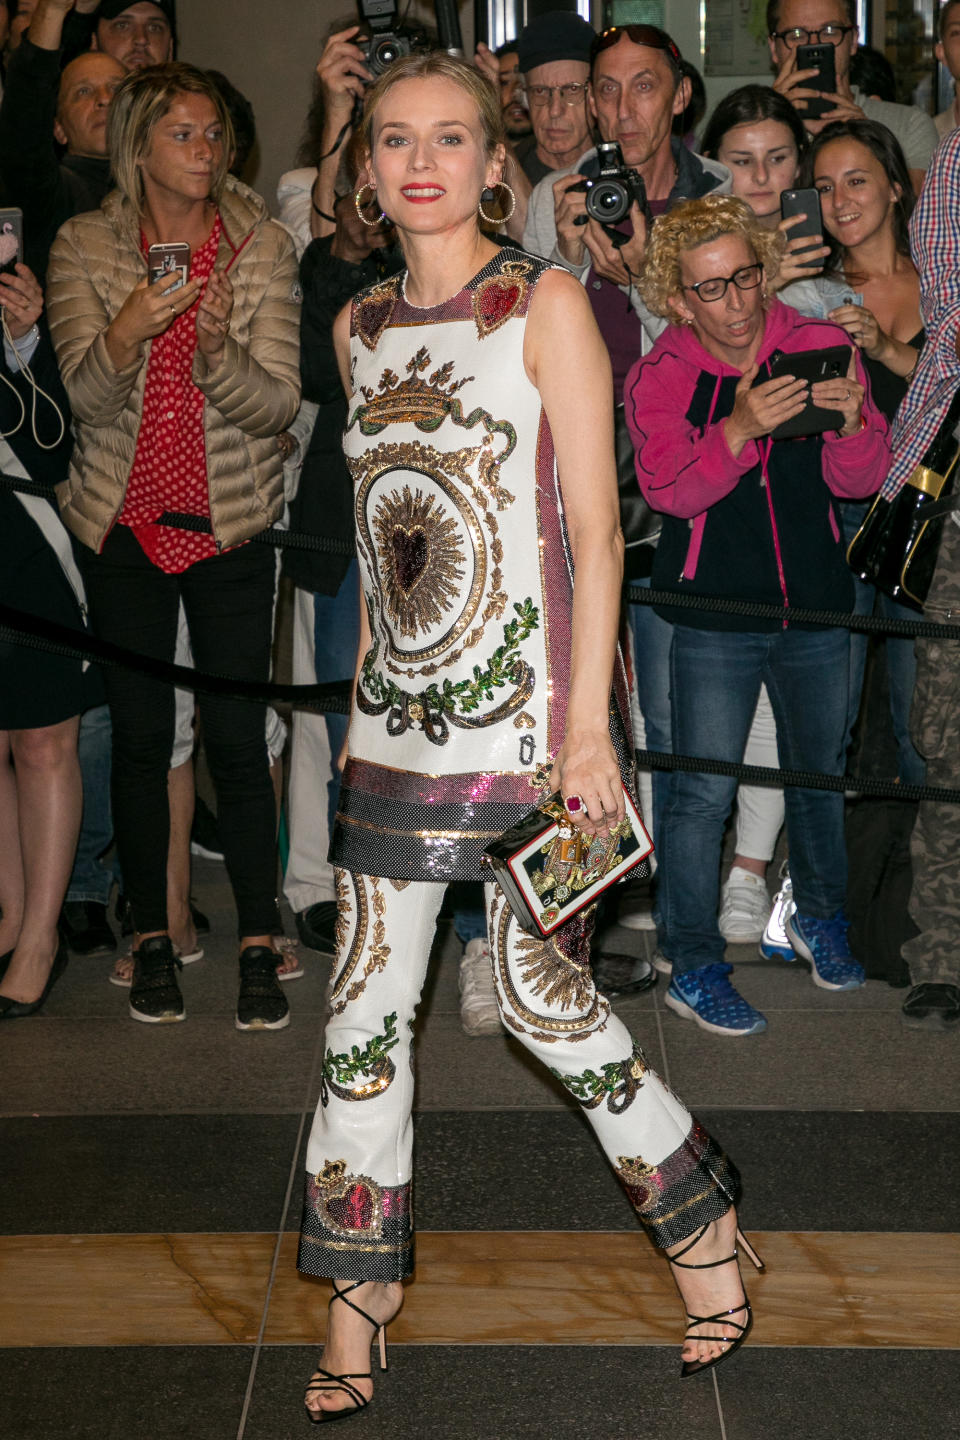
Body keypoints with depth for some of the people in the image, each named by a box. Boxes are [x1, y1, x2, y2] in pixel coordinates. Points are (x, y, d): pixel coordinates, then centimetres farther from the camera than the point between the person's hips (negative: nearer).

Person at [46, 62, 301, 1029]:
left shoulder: (262, 248, -2)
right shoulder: (85, 248, -2)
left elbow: (277, 403, -10)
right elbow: (88, 396, -12)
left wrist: (217, 351, -30)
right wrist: (126, 332, -33)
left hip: (230, 526, -1)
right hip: (123, 524, 1)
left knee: (237, 739, -3)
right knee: (140, 737, 6)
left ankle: (258, 946, 8)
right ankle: (152, 939, 21)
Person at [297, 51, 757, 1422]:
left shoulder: (546, 303, -4)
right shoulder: (361, 325, 12)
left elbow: (593, 523, -9)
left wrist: (586, 726, -14)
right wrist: (371, 698, 15)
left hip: (529, 703, -5)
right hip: (398, 714, 5)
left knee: (546, 1002, 0)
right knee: (365, 1007, 5)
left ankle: (701, 1218, 24)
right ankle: (358, 1285, 20)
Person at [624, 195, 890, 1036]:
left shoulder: (821, 348, -3)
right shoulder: (659, 377, -8)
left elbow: (862, 481, -4)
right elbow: (671, 489, -22)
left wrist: (851, 422, -25)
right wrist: (739, 430, -38)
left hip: (817, 607, 3)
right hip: (714, 614, -3)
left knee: (819, 773, 18)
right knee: (704, 791, -4)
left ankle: (820, 917, 42)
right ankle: (693, 967, 9)